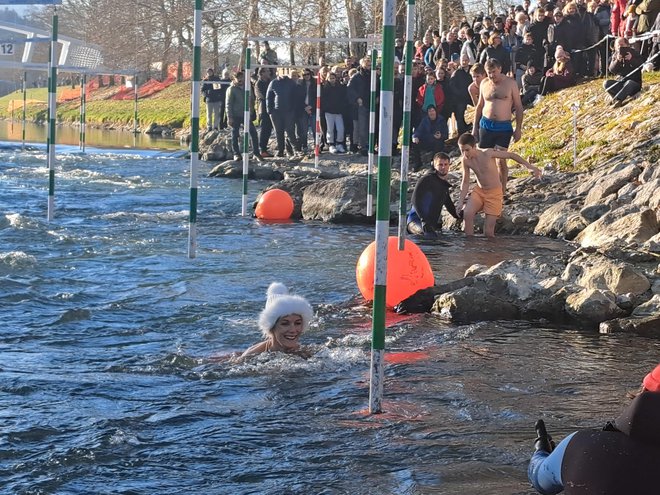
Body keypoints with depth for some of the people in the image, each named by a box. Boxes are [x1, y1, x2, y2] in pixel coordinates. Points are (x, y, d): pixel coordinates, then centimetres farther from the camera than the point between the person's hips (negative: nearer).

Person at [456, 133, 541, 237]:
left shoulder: (488, 153, -21)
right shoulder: (465, 160, -8)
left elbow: (511, 155, -11)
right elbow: (465, 182, 4)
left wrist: (529, 166, -11)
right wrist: (460, 201, -3)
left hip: (494, 193, -3)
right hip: (479, 191, 3)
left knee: (488, 232, -11)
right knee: (467, 213, -25)